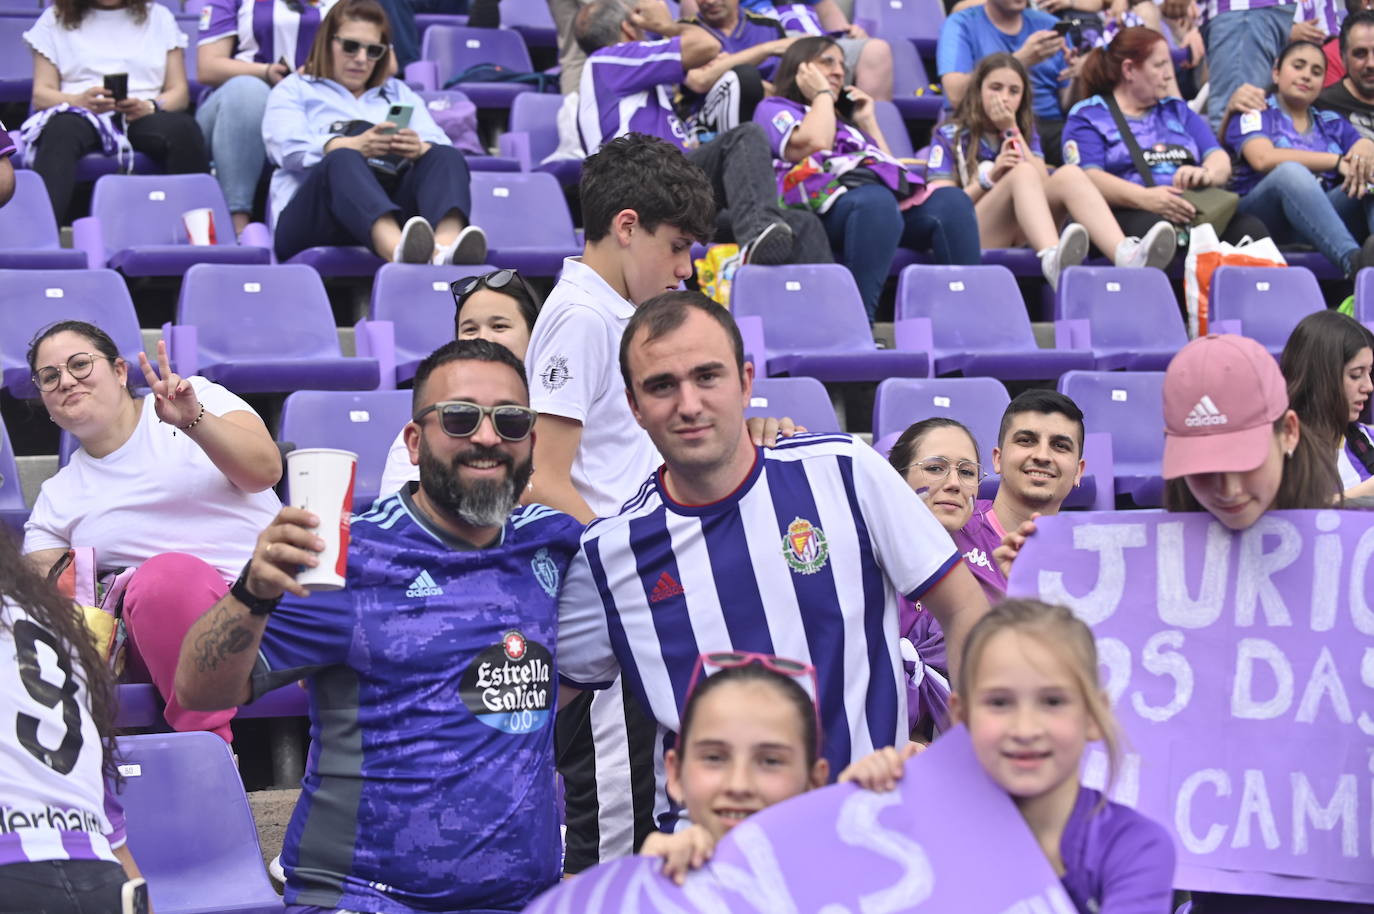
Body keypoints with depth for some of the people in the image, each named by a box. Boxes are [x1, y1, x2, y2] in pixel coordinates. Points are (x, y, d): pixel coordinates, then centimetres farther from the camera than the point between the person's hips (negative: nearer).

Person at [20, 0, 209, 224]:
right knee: (63, 129, -38)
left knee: (183, 128, -34)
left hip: (144, 116, 1)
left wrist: (151, 107, -11)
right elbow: (41, 95, 10)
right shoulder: (55, 19, 19)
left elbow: (179, 92, 14)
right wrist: (81, 101, -14)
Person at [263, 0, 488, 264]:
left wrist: (420, 149, -14)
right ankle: (398, 250, -68)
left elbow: (439, 145, 12)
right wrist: (354, 146, -22)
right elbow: (288, 146, -2)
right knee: (343, 161, -36)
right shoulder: (294, 90, 21)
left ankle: (444, 246, -59)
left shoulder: (401, 93, 32)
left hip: (394, 208, 3)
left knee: (446, 157, -24)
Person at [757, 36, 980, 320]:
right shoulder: (774, 109, 24)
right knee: (876, 201, -42)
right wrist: (823, 95, 16)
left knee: (951, 200, -26)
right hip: (829, 198, -6)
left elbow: (890, 167, 32)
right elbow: (813, 144, 0)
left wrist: (868, 122, 32)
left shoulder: (844, 118, 42)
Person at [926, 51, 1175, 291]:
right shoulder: (949, 135, 10)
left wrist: (1012, 132, 0)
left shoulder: (1027, 132, 21)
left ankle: (1125, 254, -53)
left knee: (1069, 174, -22)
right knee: (1022, 173, -30)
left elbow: (1045, 186, 3)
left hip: (1024, 237, 4)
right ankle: (1053, 260, -65)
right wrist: (989, 178, -15)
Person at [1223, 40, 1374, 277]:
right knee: (1291, 172, -34)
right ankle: (1354, 260, -58)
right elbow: (1264, 159, -9)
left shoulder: (1332, 123, 27)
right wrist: (1339, 161, -15)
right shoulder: (1254, 114, 13)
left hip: (1322, 219, 4)